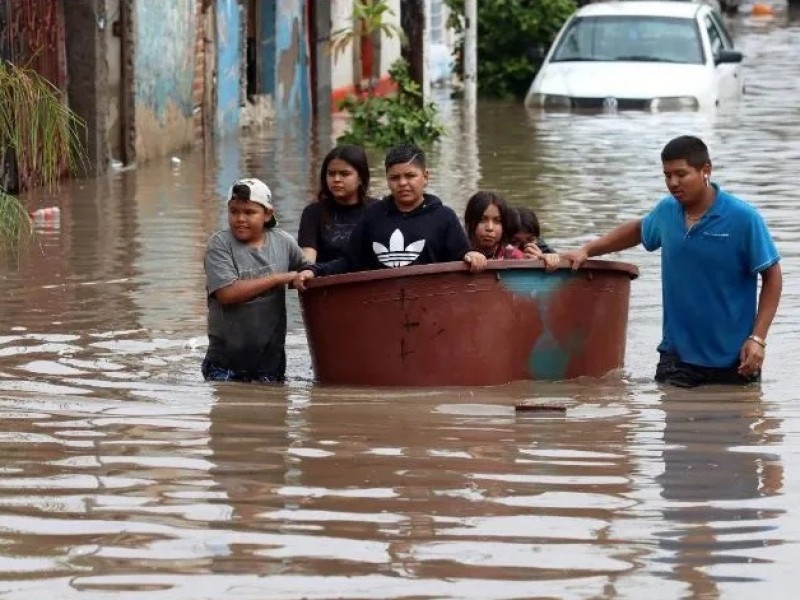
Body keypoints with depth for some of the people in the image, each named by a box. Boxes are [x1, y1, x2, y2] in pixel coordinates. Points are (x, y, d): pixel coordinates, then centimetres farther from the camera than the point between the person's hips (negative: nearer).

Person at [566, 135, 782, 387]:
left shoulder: (743, 218, -12)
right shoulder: (666, 211, 2)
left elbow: (772, 276, -7)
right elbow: (637, 230, 26)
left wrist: (758, 338, -13)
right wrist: (587, 250, 18)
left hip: (732, 359, -4)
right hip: (677, 354, 4)